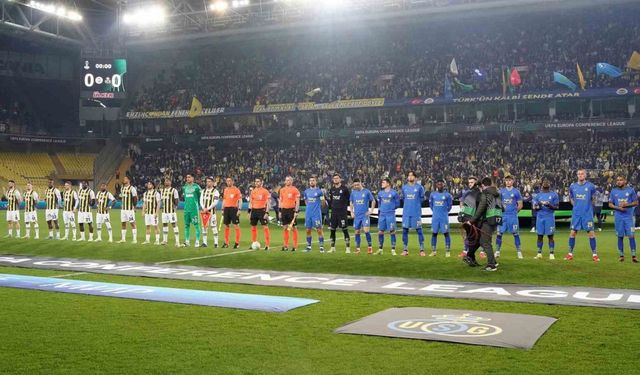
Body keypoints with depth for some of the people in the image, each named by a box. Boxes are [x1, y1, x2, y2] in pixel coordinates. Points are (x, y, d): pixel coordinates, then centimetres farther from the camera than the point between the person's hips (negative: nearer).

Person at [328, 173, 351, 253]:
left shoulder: (344, 189, -6)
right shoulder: (332, 189, 10)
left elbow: (349, 199, 0)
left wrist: (345, 206, -1)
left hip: (342, 212, -5)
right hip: (334, 212, 6)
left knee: (345, 230, -5)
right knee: (332, 230, 8)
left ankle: (348, 247, 1)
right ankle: (332, 247, 18)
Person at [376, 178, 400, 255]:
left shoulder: (393, 193, -5)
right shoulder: (380, 193, 9)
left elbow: (397, 204, 3)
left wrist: (391, 208, 3)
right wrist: (380, 209, 11)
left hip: (390, 215, -4)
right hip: (382, 215, 4)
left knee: (392, 232, -1)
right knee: (380, 232, 4)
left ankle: (393, 250, 6)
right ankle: (380, 249, 15)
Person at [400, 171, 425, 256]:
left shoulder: (419, 187, -1)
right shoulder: (404, 187, 9)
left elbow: (422, 198, 9)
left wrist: (416, 204, 4)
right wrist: (408, 205, 13)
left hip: (416, 212, -3)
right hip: (406, 212, 3)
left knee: (419, 230, -1)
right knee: (405, 230, 3)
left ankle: (422, 250, 4)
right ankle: (405, 250, 11)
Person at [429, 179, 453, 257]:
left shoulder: (447, 195, -2)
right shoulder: (432, 194, 5)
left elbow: (449, 205, 8)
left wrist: (445, 212, 11)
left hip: (444, 217, -3)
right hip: (435, 217, 3)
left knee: (446, 233, -2)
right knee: (434, 233, 5)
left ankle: (447, 251, 3)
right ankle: (433, 251, 12)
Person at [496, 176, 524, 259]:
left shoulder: (516, 192, 1)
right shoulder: (501, 191, 7)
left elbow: (520, 205, 5)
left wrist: (514, 211, 0)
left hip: (513, 216, -2)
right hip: (503, 215, 2)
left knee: (516, 234, 0)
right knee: (499, 233, 0)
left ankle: (519, 252, 8)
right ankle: (497, 251, 8)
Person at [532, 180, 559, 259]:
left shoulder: (554, 195, 3)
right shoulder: (538, 195, 11)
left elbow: (557, 207, 0)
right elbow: (535, 207, 12)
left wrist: (550, 206, -19)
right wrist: (538, 206, -11)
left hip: (550, 217, -3)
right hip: (540, 217, 3)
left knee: (550, 236, -2)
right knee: (540, 235, 3)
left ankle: (551, 253, 3)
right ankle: (539, 253, 10)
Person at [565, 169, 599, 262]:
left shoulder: (590, 186, -3)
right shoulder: (573, 186, 5)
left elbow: (593, 199, 10)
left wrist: (587, 207, 4)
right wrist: (577, 206, 8)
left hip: (587, 214, -2)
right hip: (576, 214, 2)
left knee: (591, 232, -2)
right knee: (573, 232, 2)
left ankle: (594, 254, 7)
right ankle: (570, 253, 10)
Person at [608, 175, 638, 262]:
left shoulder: (630, 190, 2)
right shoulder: (613, 191, 6)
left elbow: (636, 203, 3)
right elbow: (610, 204, 8)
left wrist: (626, 205, -13)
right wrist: (618, 208, -10)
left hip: (629, 217, -1)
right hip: (618, 217, 1)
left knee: (631, 236, -7)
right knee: (620, 236, 5)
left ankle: (633, 255, -2)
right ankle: (621, 255, 13)